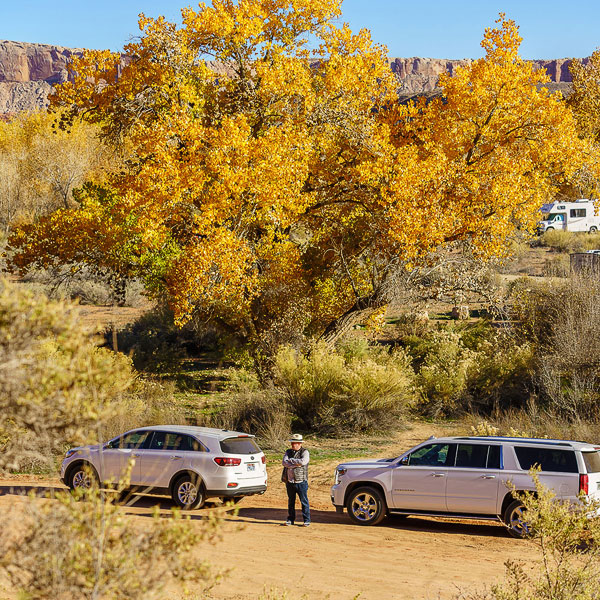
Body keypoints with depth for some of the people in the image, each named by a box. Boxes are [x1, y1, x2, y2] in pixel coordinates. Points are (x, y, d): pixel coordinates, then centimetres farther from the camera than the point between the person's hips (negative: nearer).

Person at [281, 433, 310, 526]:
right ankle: (290, 519, 19)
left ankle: (306, 520, 3)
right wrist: (296, 464, -14)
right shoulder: (288, 452, 11)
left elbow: (303, 461, -21)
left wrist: (291, 460, -10)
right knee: (291, 501, 11)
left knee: (304, 501, -2)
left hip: (301, 481, -4)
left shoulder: (304, 452, -2)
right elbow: (284, 462, -4)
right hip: (289, 481, 4)